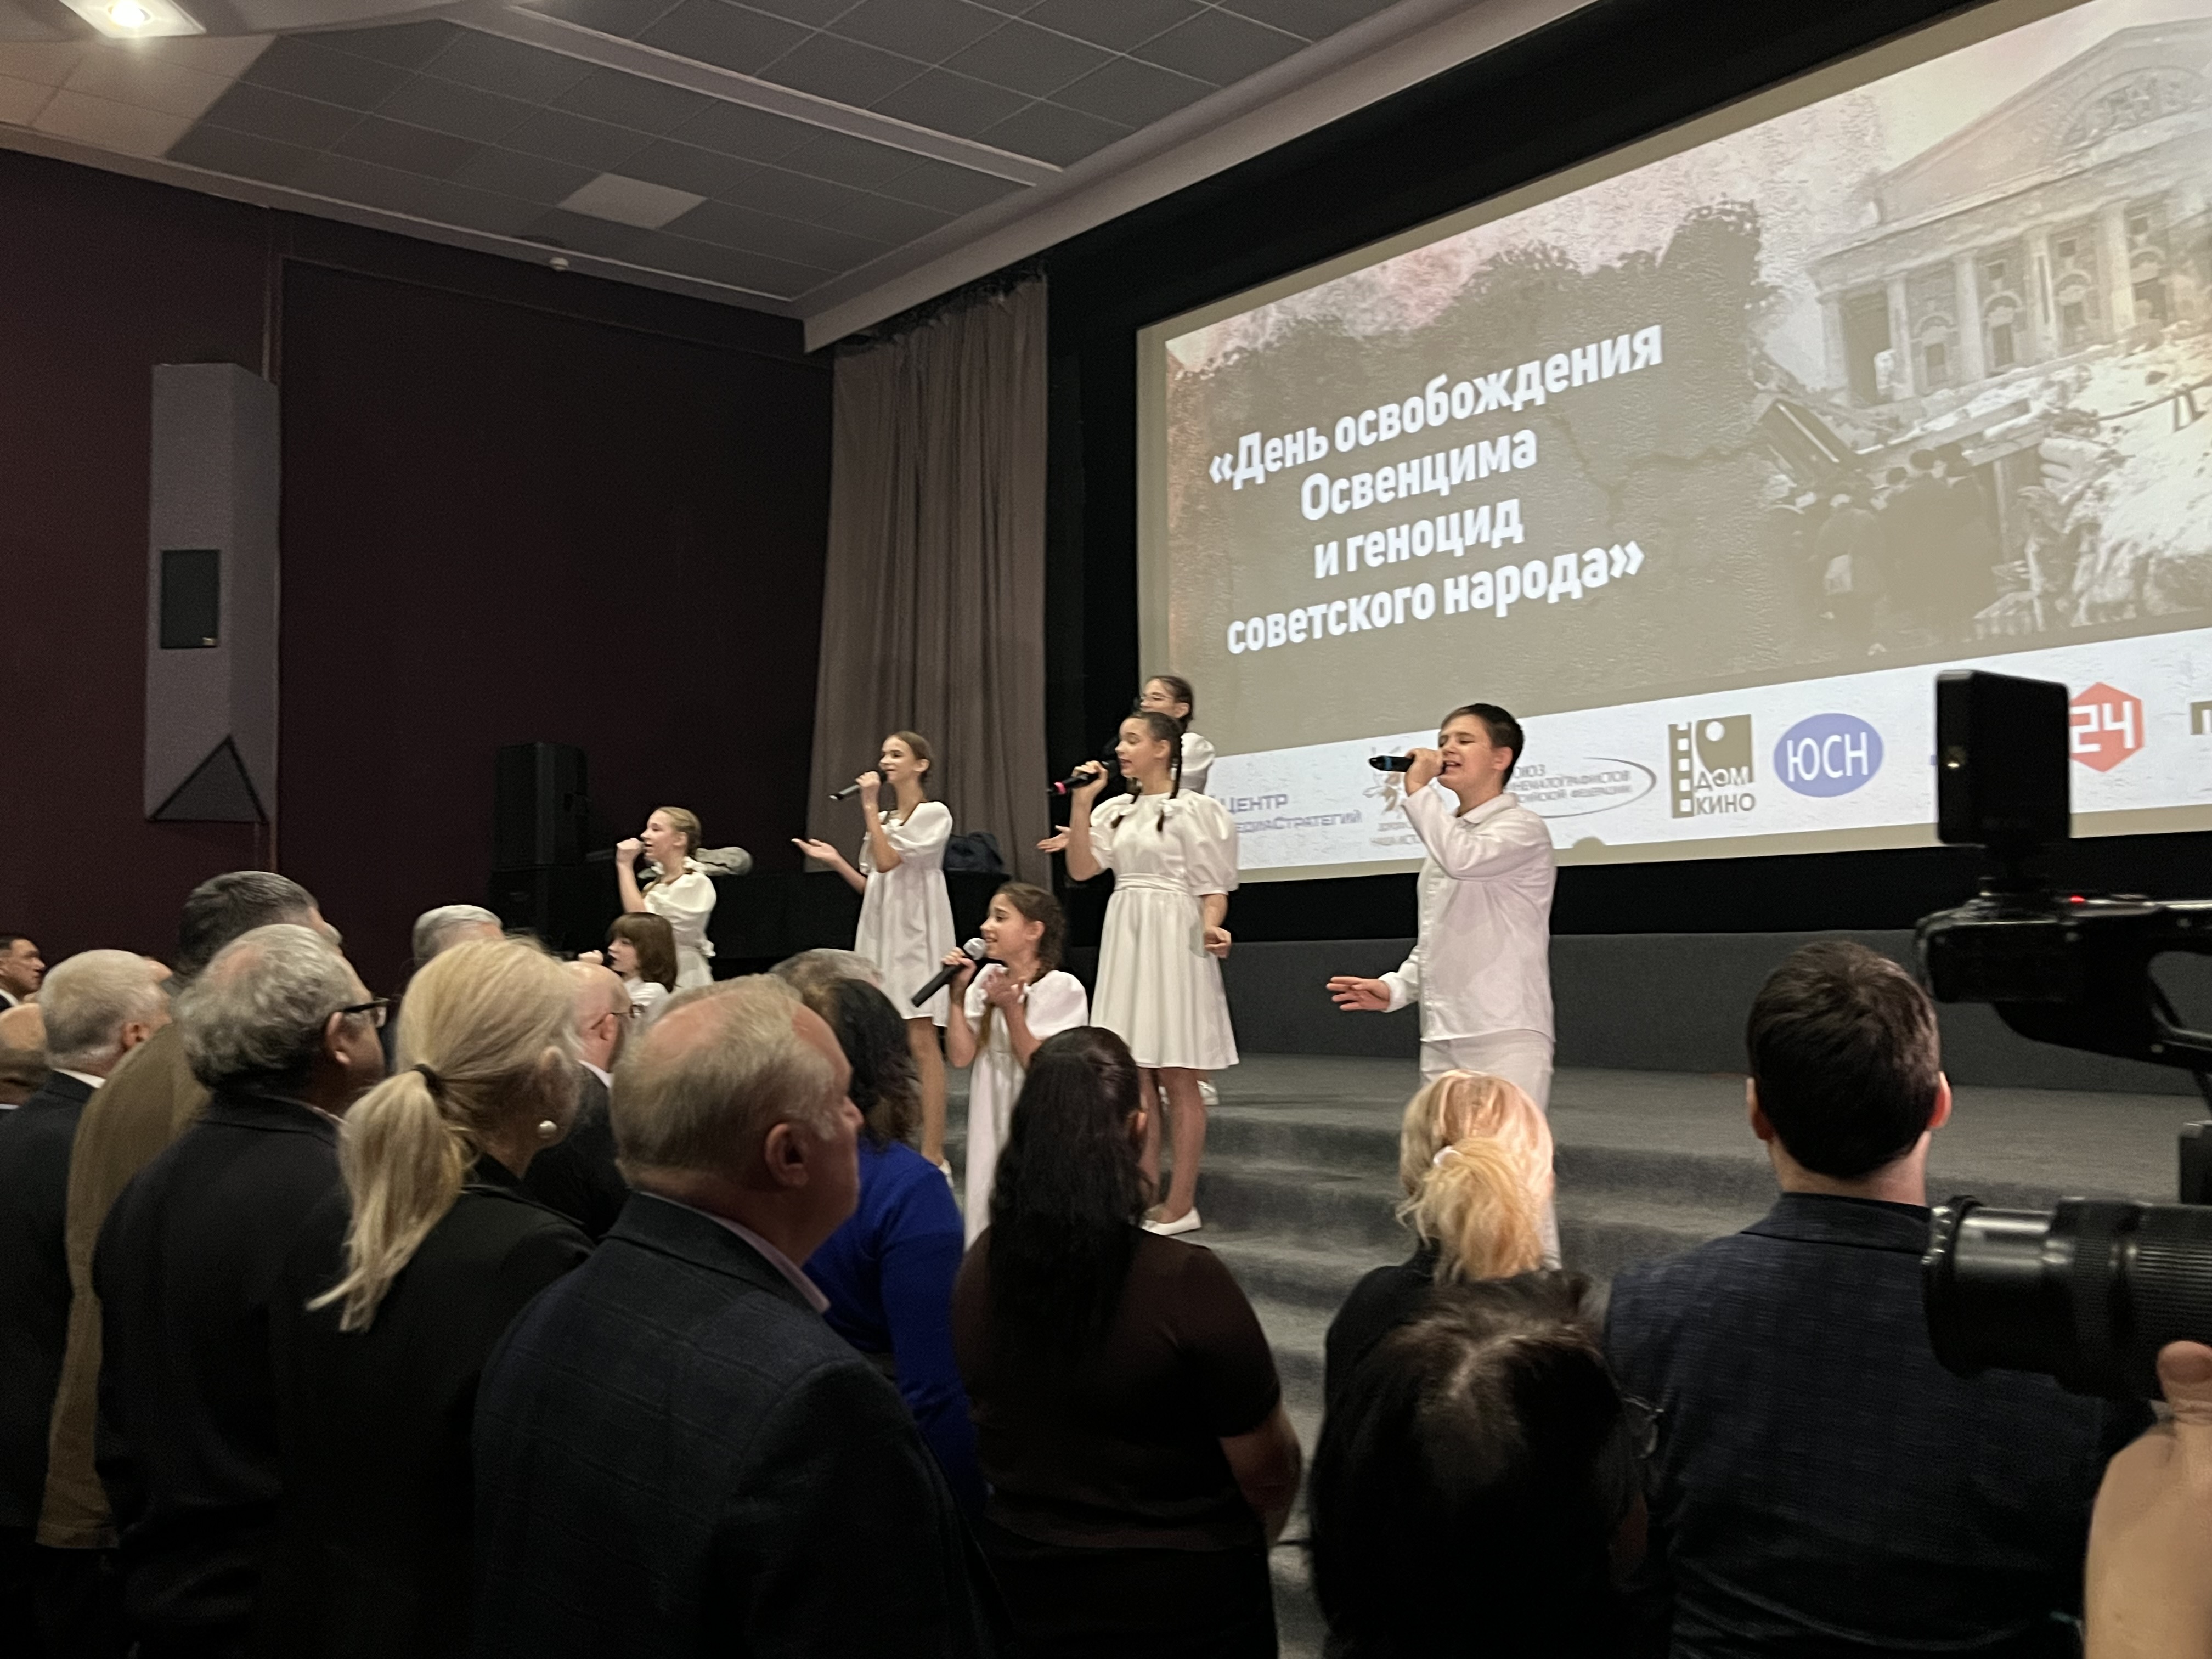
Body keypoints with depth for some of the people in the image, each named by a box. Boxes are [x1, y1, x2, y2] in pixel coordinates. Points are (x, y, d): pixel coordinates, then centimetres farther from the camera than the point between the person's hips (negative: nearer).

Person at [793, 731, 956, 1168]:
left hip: (916, 935, -7)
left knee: (921, 1041, -11)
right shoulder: (884, 821, 17)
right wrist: (836, 861, 5)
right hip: (879, 935, 7)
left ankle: (933, 1153, -10)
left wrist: (869, 807, -12)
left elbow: (887, 862, -17)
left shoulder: (934, 814, -5)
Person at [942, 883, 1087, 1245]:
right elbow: (960, 1056, -1)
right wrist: (958, 994, -8)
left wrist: (1011, 1009, -23)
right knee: (990, 1206, 12)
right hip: (990, 1124, 5)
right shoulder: (987, 978, 4)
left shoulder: (1063, 988, -12)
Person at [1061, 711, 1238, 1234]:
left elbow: (1213, 887, -7)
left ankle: (1180, 1207, 2)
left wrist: (1212, 928, -26)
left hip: (1174, 941, -7)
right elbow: (1081, 869, 3)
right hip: (1125, 940, 7)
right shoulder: (1116, 810, 13)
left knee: (1177, 1078, -3)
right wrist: (1082, 803, -2)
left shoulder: (1195, 810, -5)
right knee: (1136, 1079, 8)